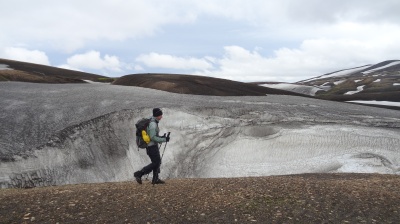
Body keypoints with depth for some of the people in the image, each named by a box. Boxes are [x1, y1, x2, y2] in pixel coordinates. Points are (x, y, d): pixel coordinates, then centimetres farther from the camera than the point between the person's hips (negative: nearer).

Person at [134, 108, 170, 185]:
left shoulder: (151, 122, 11)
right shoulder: (153, 124, -20)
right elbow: (153, 137, -25)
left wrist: (161, 137, 12)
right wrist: (164, 139, -18)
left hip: (152, 145, 10)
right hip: (152, 146, -10)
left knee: (157, 161, 15)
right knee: (156, 163, -2)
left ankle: (155, 179, 19)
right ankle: (139, 174, -2)